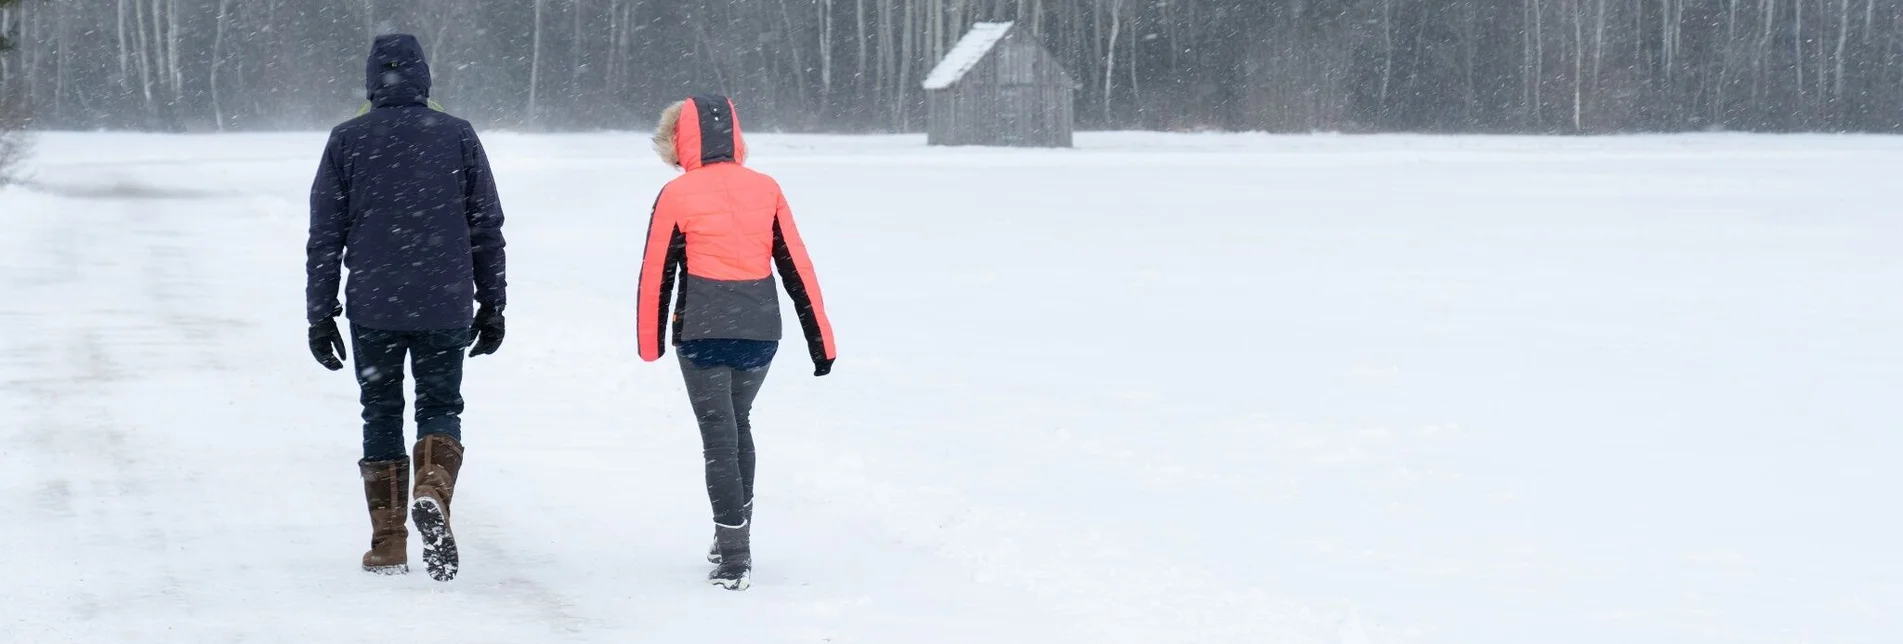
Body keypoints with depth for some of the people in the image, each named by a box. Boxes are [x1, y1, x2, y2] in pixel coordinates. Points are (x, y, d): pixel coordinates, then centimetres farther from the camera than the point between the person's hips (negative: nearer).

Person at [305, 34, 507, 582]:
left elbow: (325, 235, 1)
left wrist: (321, 314, 7)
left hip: (373, 309, 0)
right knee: (440, 406, 12)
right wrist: (492, 304, 12)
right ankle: (433, 491, -18)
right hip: (446, 309, 0)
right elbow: (487, 228, 5)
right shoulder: (459, 136, 2)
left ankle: (388, 542, 8)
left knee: (381, 414, 11)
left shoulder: (346, 141, 1)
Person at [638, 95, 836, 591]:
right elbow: (797, 267, 5)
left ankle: (734, 559, -3)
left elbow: (657, 273, -1)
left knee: (718, 435, 1)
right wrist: (820, 339, 9)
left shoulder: (676, 196, -5)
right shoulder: (766, 190, 4)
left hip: (703, 332, -4)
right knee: (738, 424, 22)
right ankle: (735, 531, 29)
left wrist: (651, 342, 11)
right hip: (761, 329, 4)